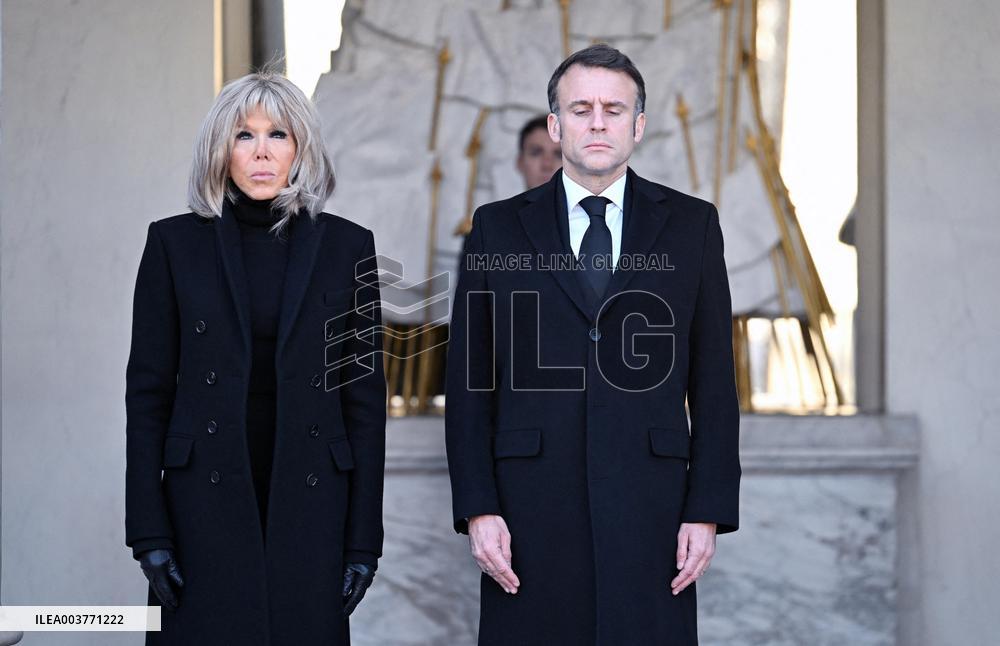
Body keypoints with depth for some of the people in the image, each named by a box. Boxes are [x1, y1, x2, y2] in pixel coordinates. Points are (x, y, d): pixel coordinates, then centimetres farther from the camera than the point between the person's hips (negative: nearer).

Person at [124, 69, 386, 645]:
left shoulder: (346, 246, 4)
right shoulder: (175, 243, 3)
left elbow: (365, 396, 4)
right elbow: (148, 390, 2)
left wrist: (364, 537, 0)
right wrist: (149, 533, -4)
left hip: (309, 505, 1)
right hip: (205, 505, 0)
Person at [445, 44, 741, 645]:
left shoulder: (691, 224, 8)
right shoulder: (499, 228, 8)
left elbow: (715, 381, 6)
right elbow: (469, 384, 6)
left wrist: (708, 510, -1)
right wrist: (477, 509, -3)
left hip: (650, 514, 0)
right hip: (531, 513, 0)